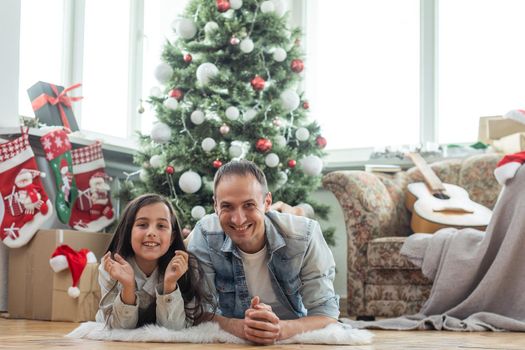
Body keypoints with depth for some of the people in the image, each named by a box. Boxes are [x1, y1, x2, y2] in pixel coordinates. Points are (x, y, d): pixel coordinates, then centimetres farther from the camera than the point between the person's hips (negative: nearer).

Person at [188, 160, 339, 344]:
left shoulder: (304, 235, -16)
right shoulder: (204, 235, -14)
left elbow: (327, 314, -14)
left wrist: (280, 329, -33)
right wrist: (240, 327, -32)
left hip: (296, 342, 1)